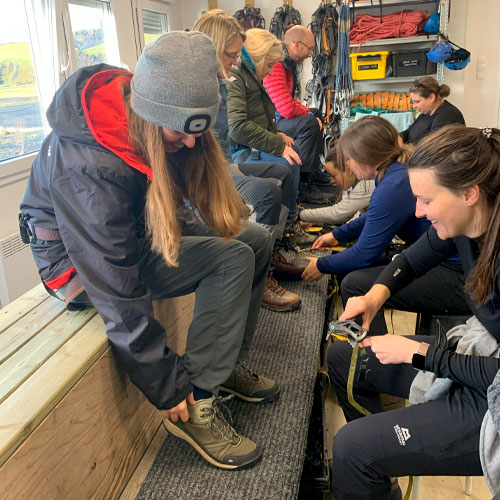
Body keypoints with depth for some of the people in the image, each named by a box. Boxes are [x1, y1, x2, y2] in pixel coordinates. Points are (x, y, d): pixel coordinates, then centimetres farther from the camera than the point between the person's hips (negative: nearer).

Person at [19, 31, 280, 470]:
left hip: (134, 233, 8)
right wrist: (169, 388, -22)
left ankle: (226, 364, 7)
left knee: (256, 239, -2)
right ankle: (197, 407, -13)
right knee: (233, 259, -24)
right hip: (80, 261, -8)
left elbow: (171, 204, 7)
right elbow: (120, 300, -30)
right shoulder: (90, 168, -34)